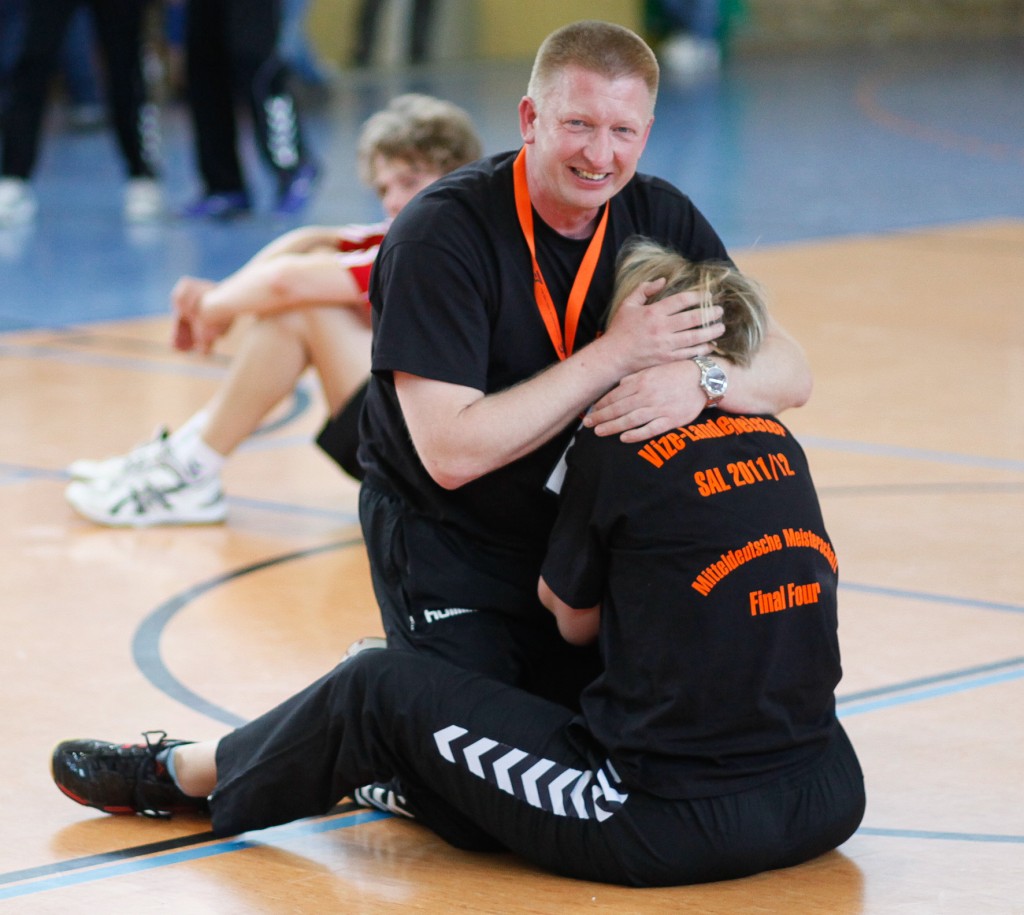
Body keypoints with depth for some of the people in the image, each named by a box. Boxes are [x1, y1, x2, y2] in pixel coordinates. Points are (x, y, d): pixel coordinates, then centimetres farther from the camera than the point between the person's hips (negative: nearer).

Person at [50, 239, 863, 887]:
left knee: (381, 690, 8)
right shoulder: (779, 446, 10)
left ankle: (181, 775, 30)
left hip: (671, 826, -6)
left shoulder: (615, 451, -6)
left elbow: (575, 618, 6)